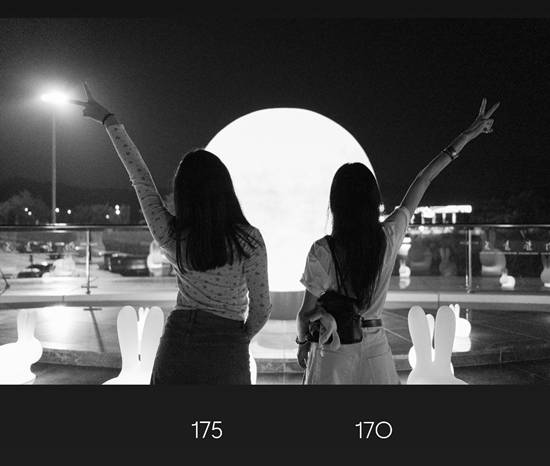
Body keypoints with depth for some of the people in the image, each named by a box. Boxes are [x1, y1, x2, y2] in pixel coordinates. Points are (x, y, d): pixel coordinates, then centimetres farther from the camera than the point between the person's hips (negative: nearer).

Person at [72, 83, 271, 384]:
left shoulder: (171, 236, -7)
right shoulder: (249, 240, -13)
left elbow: (140, 178, 4)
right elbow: (261, 308, -6)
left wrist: (109, 120, 14)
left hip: (178, 339, 3)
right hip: (226, 354, -2)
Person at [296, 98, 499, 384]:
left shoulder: (322, 251, -17)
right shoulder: (389, 238, -8)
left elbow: (306, 314, -11)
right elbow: (423, 183, 3)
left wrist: (302, 343, 11)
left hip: (333, 353, -3)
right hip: (375, 351, 3)